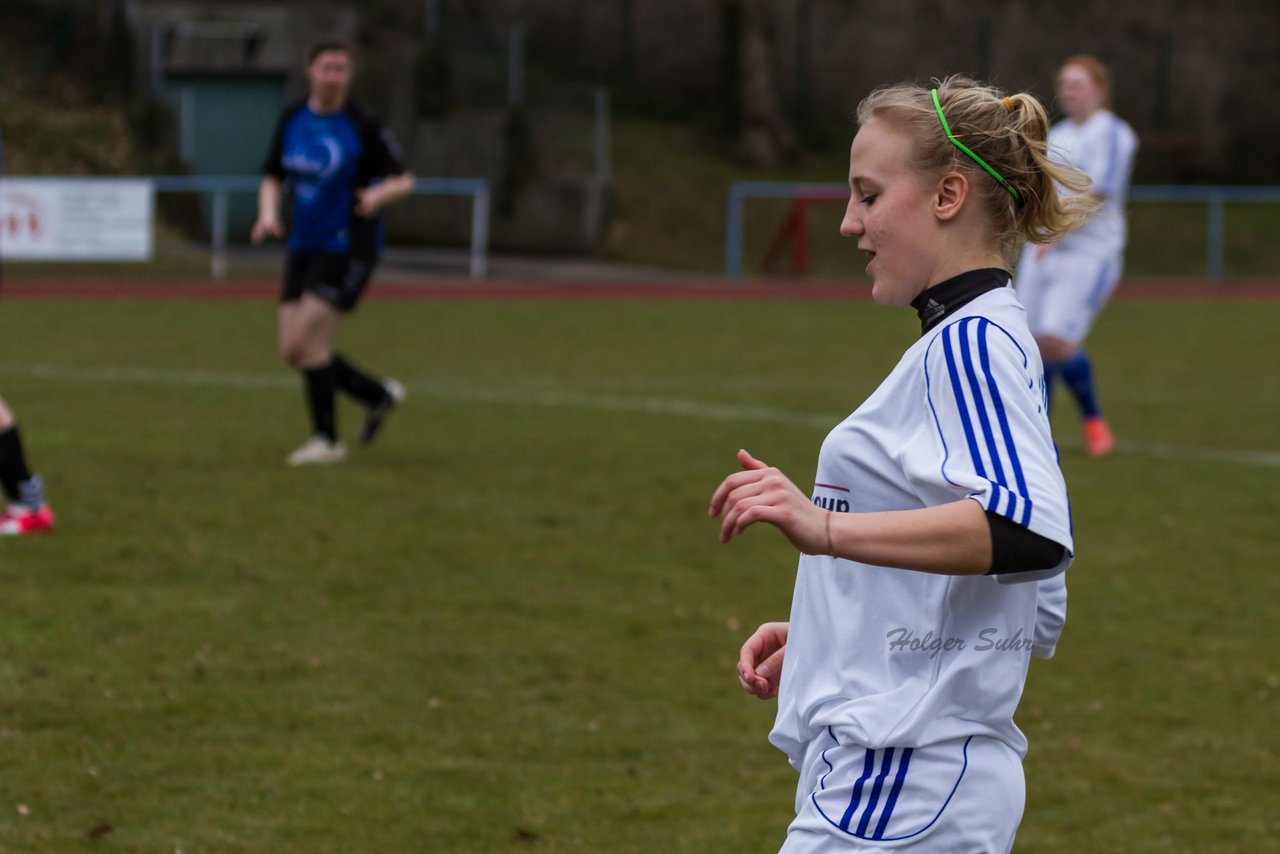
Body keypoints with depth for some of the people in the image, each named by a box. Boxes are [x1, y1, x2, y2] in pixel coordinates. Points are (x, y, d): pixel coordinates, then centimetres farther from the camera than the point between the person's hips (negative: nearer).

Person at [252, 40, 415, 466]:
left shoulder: (363, 126, -10)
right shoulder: (292, 119, 5)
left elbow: (403, 180, -5)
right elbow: (273, 177, 14)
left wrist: (378, 195, -27)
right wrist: (268, 212, -6)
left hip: (348, 246, -7)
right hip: (304, 245, 7)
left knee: (306, 341, -14)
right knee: (292, 350, 3)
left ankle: (327, 439, 2)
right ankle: (379, 395, 22)